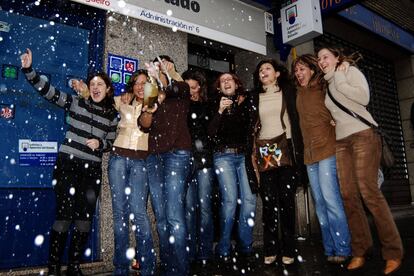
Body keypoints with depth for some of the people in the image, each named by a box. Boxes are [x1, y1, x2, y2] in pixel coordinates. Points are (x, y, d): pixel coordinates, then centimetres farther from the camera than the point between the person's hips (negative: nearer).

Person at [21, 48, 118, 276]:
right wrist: (28, 69, -13)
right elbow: (48, 91, -3)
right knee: (64, 215, -6)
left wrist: (100, 143, -7)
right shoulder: (76, 103, 5)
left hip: (92, 169, 3)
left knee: (85, 218, 4)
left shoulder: (112, 116, 10)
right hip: (68, 164, -2)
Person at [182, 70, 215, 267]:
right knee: (189, 206, 1)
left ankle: (205, 253, 8)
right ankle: (190, 253, 11)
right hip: (185, 159, 0)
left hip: (204, 159, 0)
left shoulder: (208, 107, 12)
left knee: (204, 205, -1)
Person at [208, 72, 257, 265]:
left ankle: (245, 247, 7)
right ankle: (224, 249, -1)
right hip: (224, 156, -2)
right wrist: (220, 111, -12)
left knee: (249, 199, -9)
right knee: (230, 199, -14)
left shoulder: (246, 103, 14)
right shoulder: (215, 105, 10)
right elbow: (211, 133, -3)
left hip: (244, 155, 2)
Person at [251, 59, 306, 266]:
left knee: (286, 199, -2)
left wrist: (298, 150, -4)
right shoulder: (256, 97, 15)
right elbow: (252, 124, 14)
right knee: (269, 201, 0)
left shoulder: (288, 91, 9)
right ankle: (271, 249, 8)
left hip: (286, 150, -2)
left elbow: (297, 119, 5)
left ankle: (288, 249, 7)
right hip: (264, 152, 2)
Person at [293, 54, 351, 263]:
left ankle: (342, 249, -1)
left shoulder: (322, 88, 0)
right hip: (309, 152, 7)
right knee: (319, 202, 6)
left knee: (330, 198, -11)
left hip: (326, 148, -6)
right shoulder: (299, 94, 16)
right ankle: (330, 250, 13)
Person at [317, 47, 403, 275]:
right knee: (348, 195, -3)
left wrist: (339, 80, -4)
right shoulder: (327, 85, 22)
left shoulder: (350, 71, 6)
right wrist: (329, 120, 7)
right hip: (341, 142, 6)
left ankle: (393, 252, -4)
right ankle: (360, 250, 3)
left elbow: (363, 97, -11)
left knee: (369, 192, -13)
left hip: (362, 135, -6)